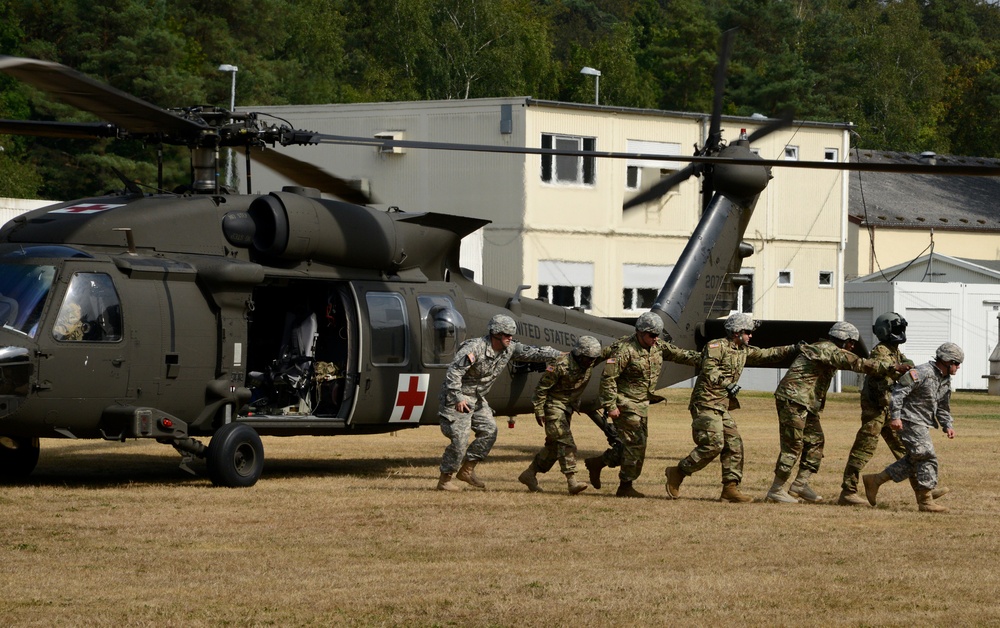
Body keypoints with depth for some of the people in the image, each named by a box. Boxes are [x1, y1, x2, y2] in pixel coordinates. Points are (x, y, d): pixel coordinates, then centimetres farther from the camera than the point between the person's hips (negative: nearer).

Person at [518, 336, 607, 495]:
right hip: (553, 404, -8)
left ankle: (529, 474, 24)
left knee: (554, 445, 12)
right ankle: (572, 482, -23)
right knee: (565, 442, -17)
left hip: (568, 407, 8)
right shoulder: (561, 366, -27)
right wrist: (539, 411, -16)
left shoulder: (590, 362, -6)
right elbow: (542, 387, -19)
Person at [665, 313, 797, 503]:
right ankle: (677, 473, -4)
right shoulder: (716, 346, -9)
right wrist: (728, 384, -22)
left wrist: (791, 349, 13)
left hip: (723, 407, 9)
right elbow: (708, 370, -20)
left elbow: (766, 355, 21)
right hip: (706, 403, -9)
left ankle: (730, 488, 4)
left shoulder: (744, 351, 17)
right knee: (713, 445, -16)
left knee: (734, 445, 3)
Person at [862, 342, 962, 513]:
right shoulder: (923, 373, -17)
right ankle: (926, 501, -7)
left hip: (922, 424, 10)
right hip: (911, 421, -10)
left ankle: (874, 481, 18)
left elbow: (943, 407, 23)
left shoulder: (945, 381, 13)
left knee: (914, 461, 11)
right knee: (927, 459, -11)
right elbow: (899, 390, -21)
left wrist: (948, 425, 7)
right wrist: (895, 416, -26)